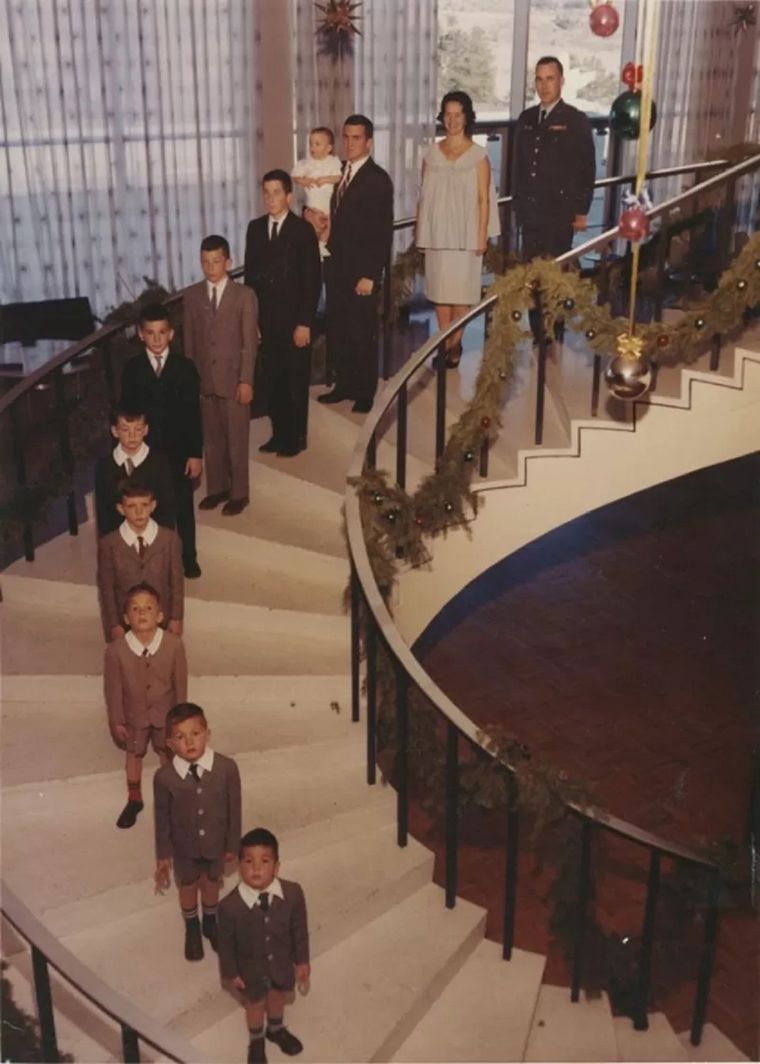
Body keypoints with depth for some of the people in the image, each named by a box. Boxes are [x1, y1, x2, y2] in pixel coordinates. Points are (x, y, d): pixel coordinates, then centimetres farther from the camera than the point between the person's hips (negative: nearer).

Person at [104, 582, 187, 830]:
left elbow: (180, 683, -12)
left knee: (168, 754, 22)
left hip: (166, 713, 0)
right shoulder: (116, 650, -26)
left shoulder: (174, 645, -26)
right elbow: (113, 688, -13)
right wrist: (116, 721, -5)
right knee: (134, 754, 22)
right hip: (134, 715, 0)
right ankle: (134, 800, 46)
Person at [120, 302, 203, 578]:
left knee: (183, 506, 12)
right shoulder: (132, 369, -3)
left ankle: (188, 558, 27)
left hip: (178, 451, 0)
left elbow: (193, 414, -5)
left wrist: (196, 454, -7)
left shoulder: (185, 367, -6)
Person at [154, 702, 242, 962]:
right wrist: (163, 854, -2)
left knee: (211, 883, 26)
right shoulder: (164, 777, -26)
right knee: (188, 886, 24)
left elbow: (234, 808, -12)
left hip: (216, 843, 1)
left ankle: (210, 923, 56)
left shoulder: (227, 768, -26)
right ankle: (192, 930, 53)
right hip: (184, 846, 0)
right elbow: (162, 817, -11)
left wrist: (232, 844, -2)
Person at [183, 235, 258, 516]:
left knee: (236, 440, 4)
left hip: (234, 379, -3)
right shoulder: (192, 295, 5)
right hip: (203, 380, 3)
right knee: (211, 439, 11)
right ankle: (216, 488, 24)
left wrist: (246, 381, -11)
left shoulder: (244, 296, -4)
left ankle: (239, 493, 15)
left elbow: (250, 342, -7)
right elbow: (189, 340, 7)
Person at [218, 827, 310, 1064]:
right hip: (250, 967, -2)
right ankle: (256, 1040, 55)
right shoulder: (230, 906, -34)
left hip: (282, 963, 2)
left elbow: (300, 930, -11)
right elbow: (226, 943, -17)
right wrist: (230, 973, -5)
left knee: (278, 995, 29)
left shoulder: (293, 894, -28)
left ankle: (276, 1029, 61)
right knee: (255, 1002, 24)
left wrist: (302, 961, 0)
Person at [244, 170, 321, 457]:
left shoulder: (303, 230, -7)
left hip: (294, 320, -4)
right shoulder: (255, 228, 7)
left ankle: (295, 437, 18)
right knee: (271, 379, 8)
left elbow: (312, 280, -9)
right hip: (265, 320, 4)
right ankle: (278, 433, 20)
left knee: (296, 380, 6)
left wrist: (304, 323, -13)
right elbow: (250, 274, 10)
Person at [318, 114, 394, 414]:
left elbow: (383, 232, -13)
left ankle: (365, 392, 17)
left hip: (361, 270, -6)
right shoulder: (340, 172, 10)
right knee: (337, 330, 11)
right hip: (336, 266, 6)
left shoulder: (378, 179, -11)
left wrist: (370, 275, -17)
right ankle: (344, 384, 25)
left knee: (362, 333, 4)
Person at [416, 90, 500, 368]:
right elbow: (424, 196, 9)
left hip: (465, 234, -3)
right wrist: (420, 232, 5)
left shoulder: (478, 155, -2)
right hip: (437, 233, 3)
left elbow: (483, 199, -3)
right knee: (439, 288, 5)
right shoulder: (432, 153, 6)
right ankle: (445, 343, 14)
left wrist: (482, 237, -8)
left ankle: (455, 343, 10)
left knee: (461, 289, 0)